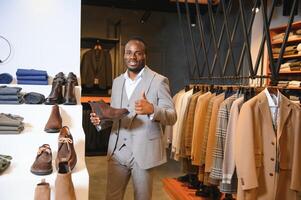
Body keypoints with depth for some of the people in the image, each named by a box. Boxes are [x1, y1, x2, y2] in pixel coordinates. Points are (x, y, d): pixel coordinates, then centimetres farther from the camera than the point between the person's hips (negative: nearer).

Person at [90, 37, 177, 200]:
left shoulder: (159, 81, -7)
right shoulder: (117, 81, 11)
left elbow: (172, 117, -10)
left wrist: (151, 110, -30)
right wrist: (101, 119, -6)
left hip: (143, 151, -4)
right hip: (117, 150, 5)